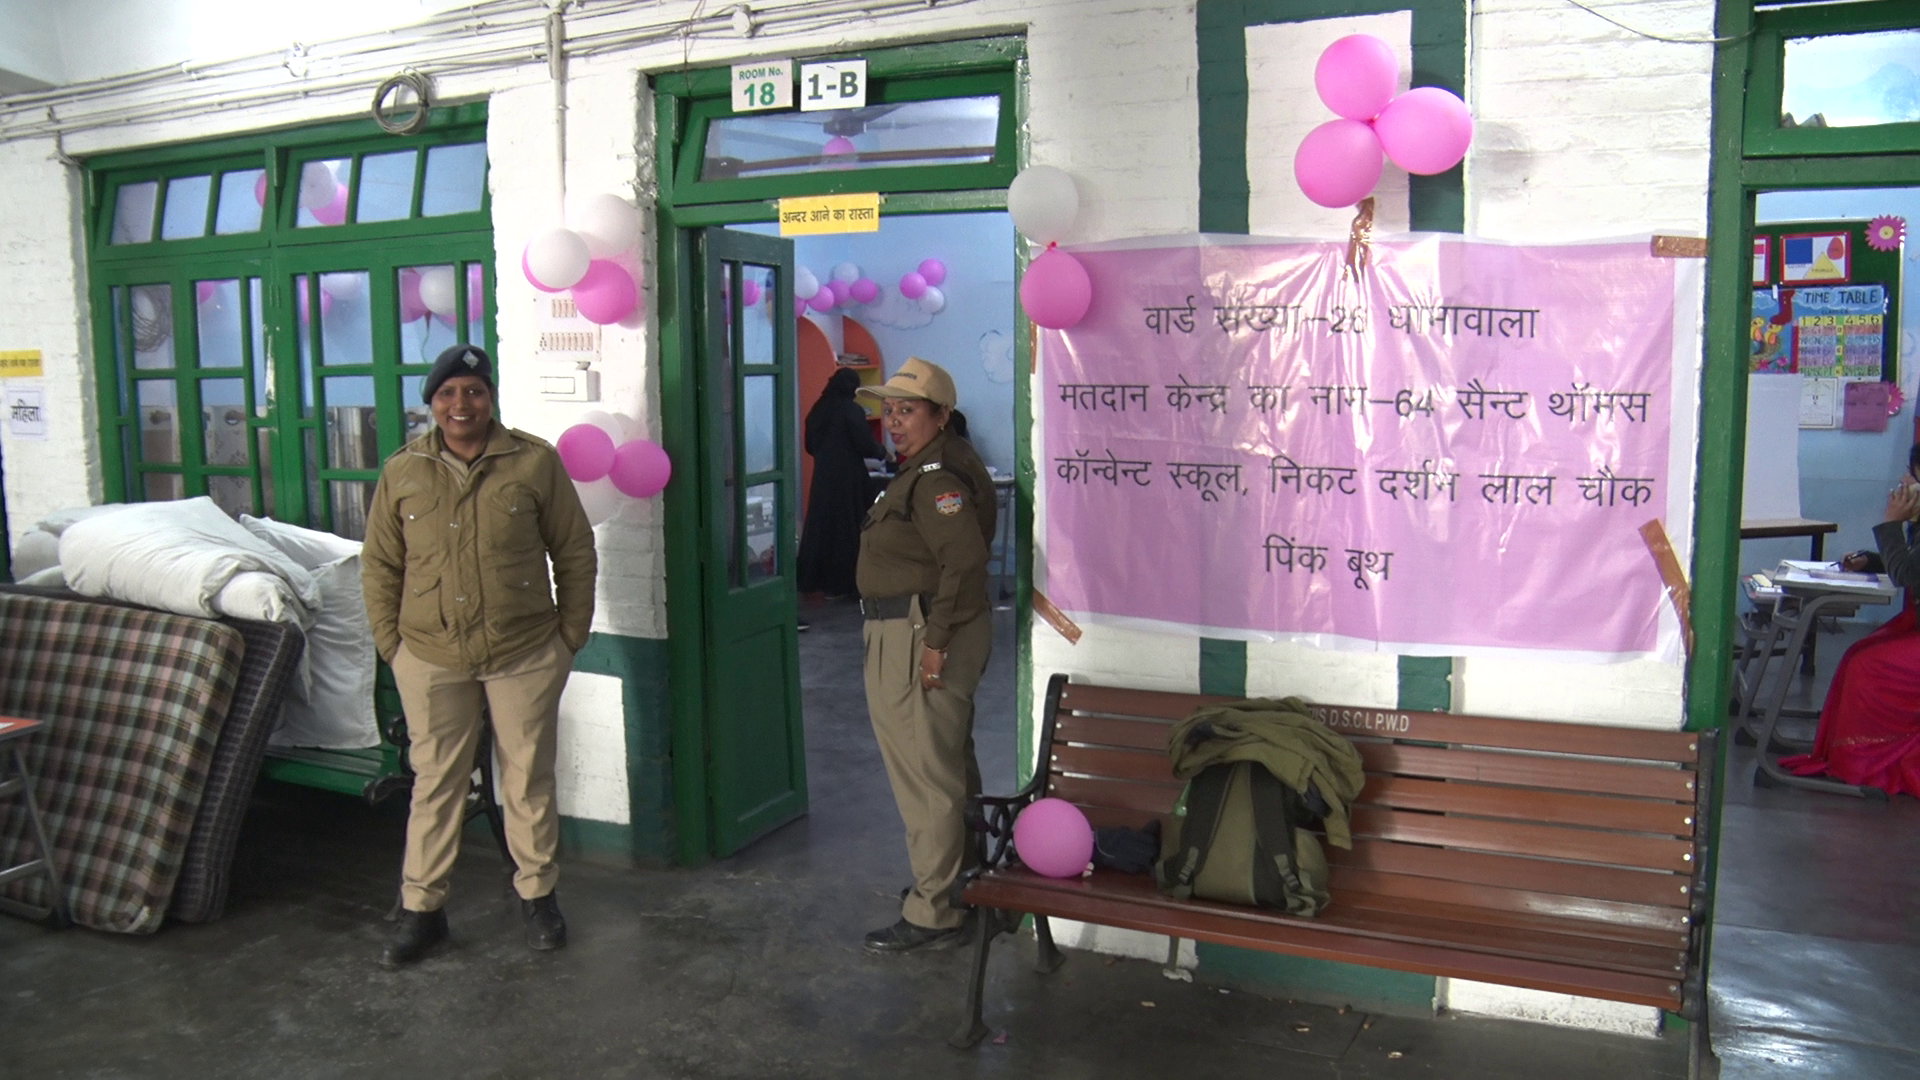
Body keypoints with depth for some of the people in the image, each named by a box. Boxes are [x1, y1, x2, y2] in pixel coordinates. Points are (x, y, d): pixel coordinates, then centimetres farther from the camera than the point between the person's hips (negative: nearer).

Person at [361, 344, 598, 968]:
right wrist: (390, 643, 3)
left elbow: (575, 554, 2)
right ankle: (421, 908, 24)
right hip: (431, 659, 1)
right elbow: (379, 566, 9)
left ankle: (537, 894, 27)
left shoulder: (535, 462, -3)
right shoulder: (402, 472, 3)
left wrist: (569, 635, 0)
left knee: (529, 780, 10)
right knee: (435, 783, 10)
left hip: (525, 657, -1)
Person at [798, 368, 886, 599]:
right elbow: (866, 444, -12)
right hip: (848, 477, -6)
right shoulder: (853, 410, -13)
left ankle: (815, 579, 16)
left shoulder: (818, 410, 6)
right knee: (848, 527, 1)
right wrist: (883, 453, 7)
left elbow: (810, 446, 13)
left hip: (823, 476, 6)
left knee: (820, 525, 11)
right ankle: (842, 583, 4)